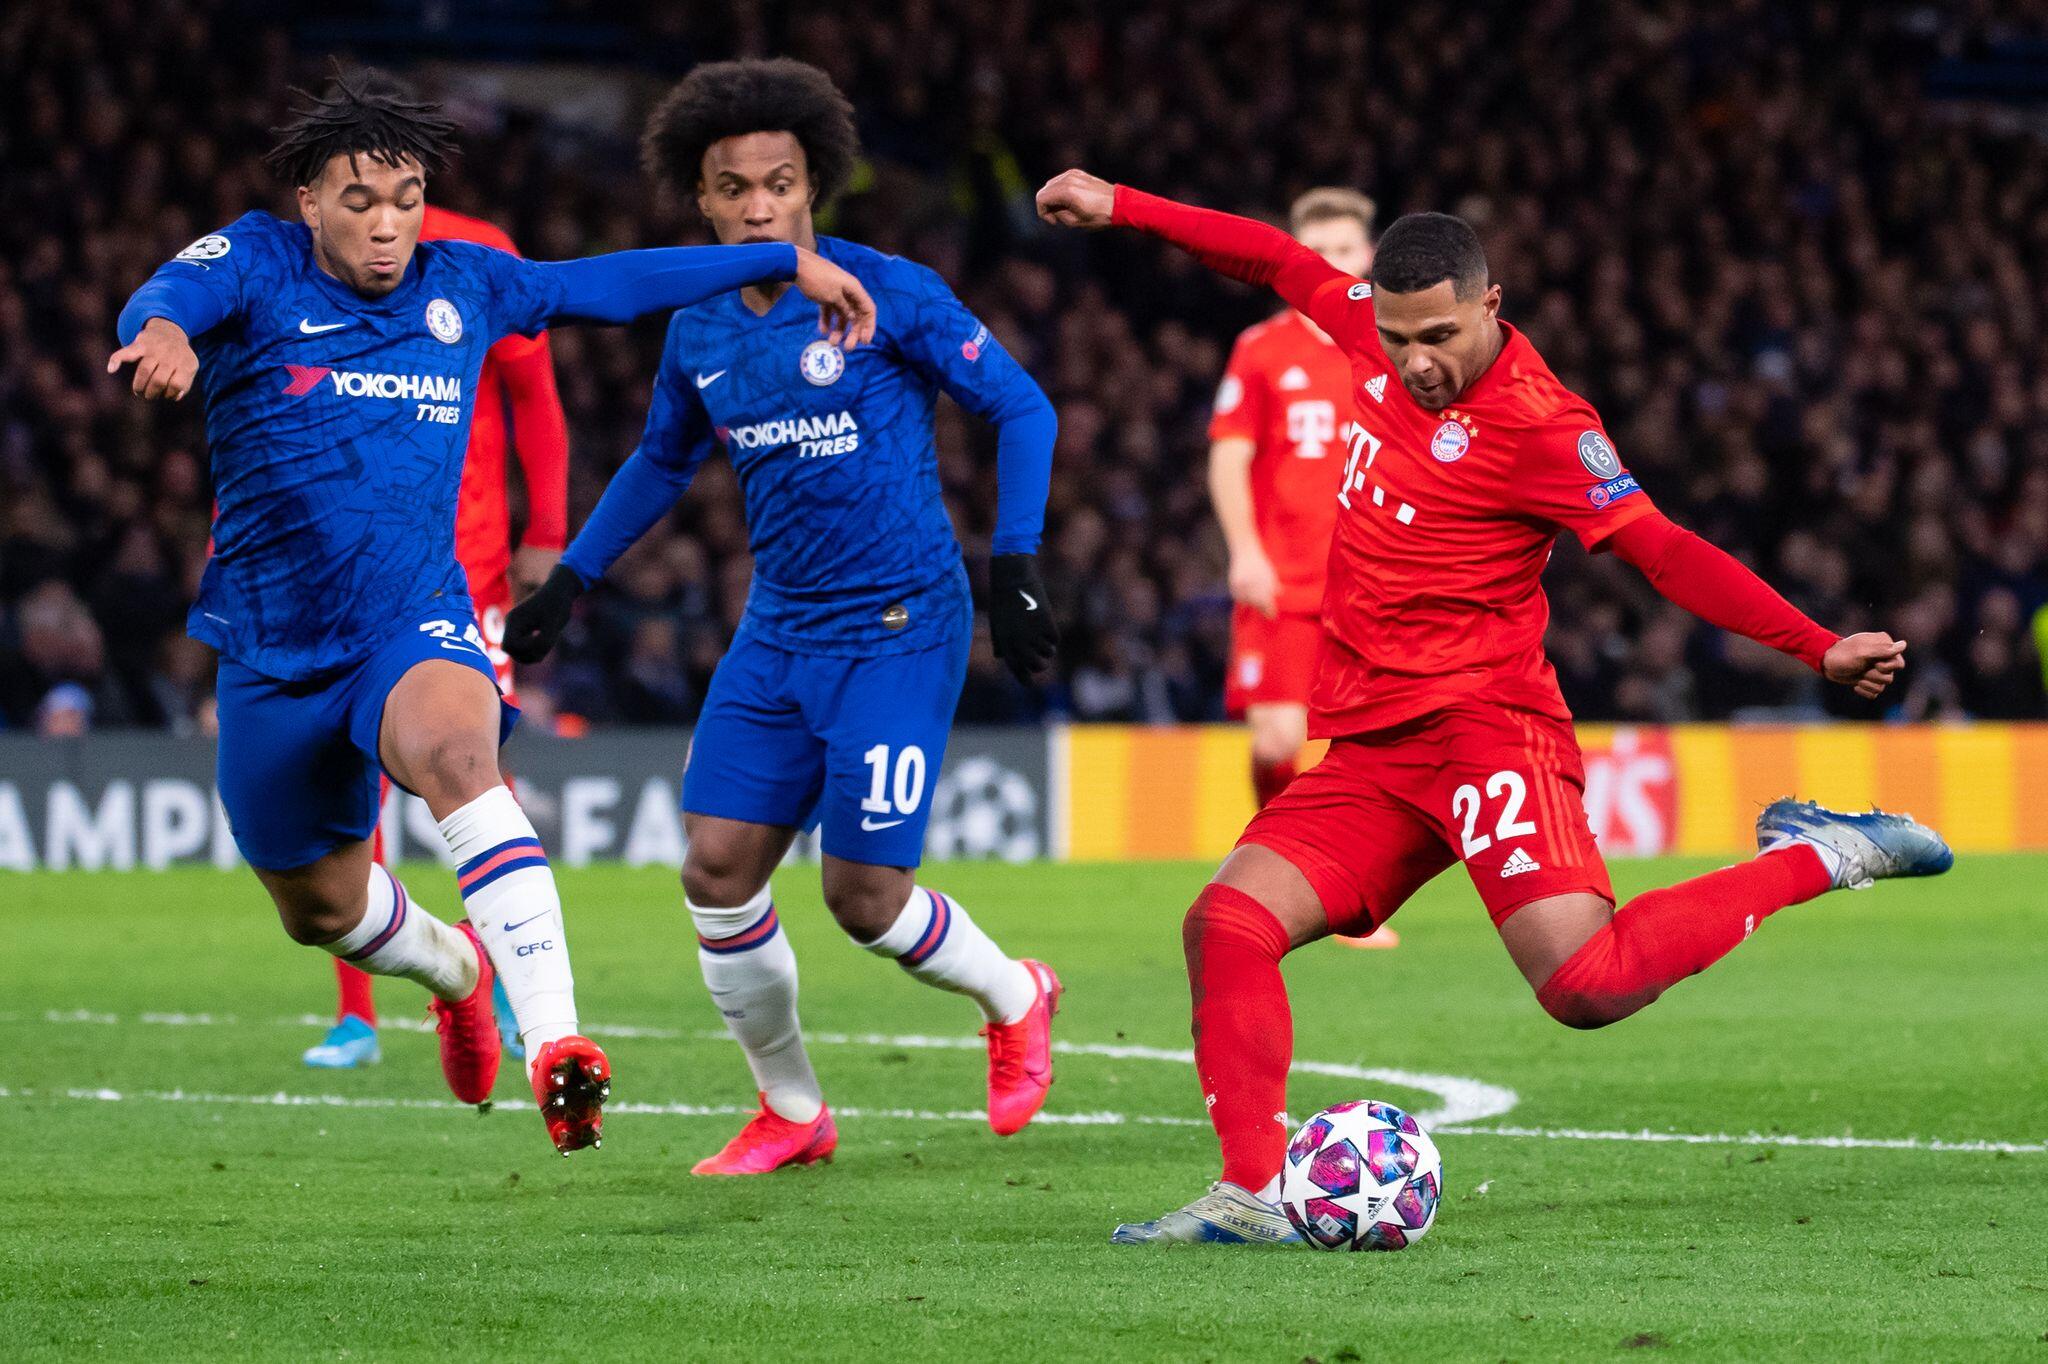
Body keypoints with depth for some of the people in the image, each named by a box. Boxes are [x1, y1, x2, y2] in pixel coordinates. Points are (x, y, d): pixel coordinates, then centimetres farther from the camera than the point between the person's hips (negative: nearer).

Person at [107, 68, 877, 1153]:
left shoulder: (461, 284, 6)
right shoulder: (258, 263, -5)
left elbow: (616, 284, 18)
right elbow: (173, 292, -28)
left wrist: (790, 262, 18)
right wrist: (165, 332, -54)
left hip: (415, 618, -1)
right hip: (272, 645, 1)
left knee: (454, 751, -37)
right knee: (322, 909, 16)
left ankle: (553, 1045, -50)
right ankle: (459, 968, 54)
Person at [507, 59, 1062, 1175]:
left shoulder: (887, 295, -11)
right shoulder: (698, 338, 6)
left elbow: (1021, 409, -5)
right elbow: (661, 462, 25)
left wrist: (1013, 565, -12)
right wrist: (569, 581, 20)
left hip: (900, 628, -6)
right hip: (779, 629, 6)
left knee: (863, 895, -9)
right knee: (717, 865, -4)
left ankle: (1013, 997, 23)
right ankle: (791, 1113, 15)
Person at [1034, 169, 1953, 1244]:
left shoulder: (1538, 426, -13)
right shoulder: (1382, 332, 8)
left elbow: (1663, 551, -17)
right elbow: (1280, 264, 25)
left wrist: (1818, 648, -26)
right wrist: (1122, 208, 31)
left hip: (1483, 727, -7)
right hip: (1369, 754, 7)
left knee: (1586, 985, -23)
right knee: (1224, 925, -10)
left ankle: (1811, 860, -4)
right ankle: (1251, 1192, -11)